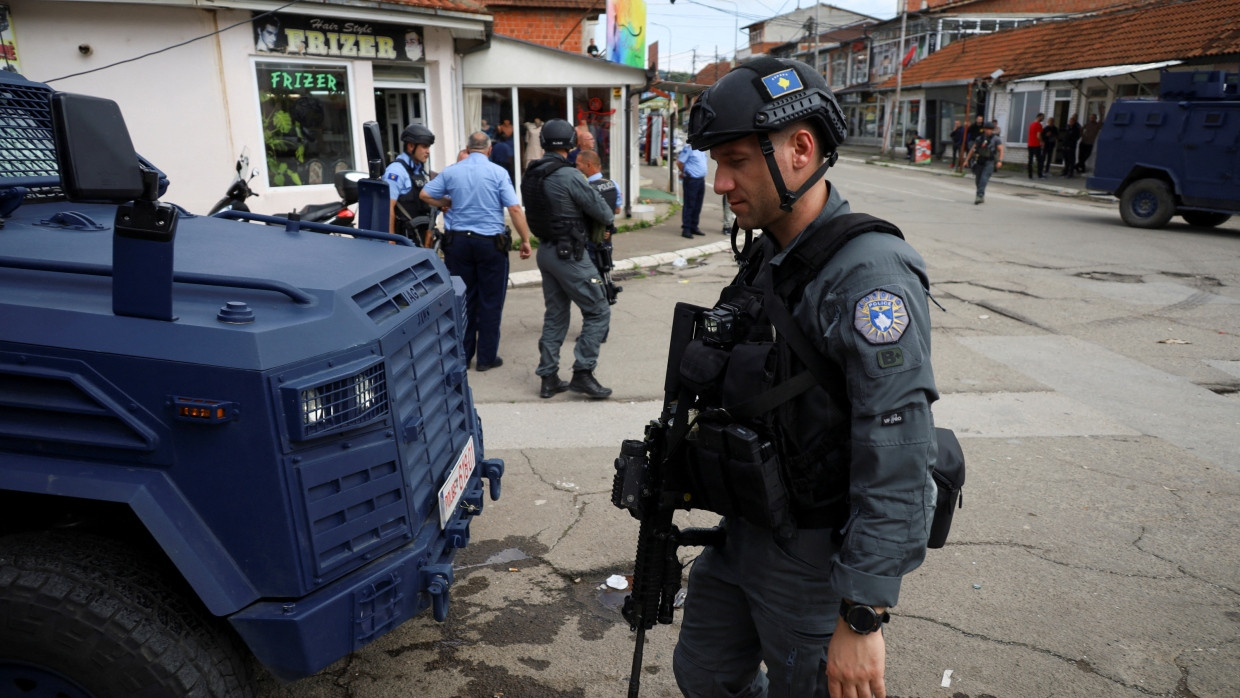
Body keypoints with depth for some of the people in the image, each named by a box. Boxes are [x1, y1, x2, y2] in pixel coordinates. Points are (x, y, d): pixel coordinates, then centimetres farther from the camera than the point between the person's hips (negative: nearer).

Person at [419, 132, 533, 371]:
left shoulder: (451, 171, 3)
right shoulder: (498, 172, -6)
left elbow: (425, 194, 7)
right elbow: (515, 209, -12)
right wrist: (525, 240, -6)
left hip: (458, 241, 3)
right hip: (490, 242, -3)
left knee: (462, 299, 12)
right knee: (490, 301, 6)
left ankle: (462, 356, 18)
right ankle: (486, 358, 11)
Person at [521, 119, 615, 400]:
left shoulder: (531, 175, 4)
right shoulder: (570, 176, -18)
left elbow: (540, 210, 10)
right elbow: (603, 213, -11)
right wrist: (608, 217, 12)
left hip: (546, 250, 8)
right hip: (569, 254, -8)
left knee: (555, 315, 14)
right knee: (598, 312, 3)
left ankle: (548, 377, 17)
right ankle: (582, 373, 0)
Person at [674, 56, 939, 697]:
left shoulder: (870, 276, -25)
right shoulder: (765, 256, 3)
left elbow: (896, 467, -27)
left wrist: (862, 619, -25)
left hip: (818, 557, -8)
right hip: (743, 535, 8)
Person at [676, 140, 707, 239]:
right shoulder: (688, 148, -11)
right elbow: (679, 162, -13)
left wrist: (703, 176, 18)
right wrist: (684, 173, -1)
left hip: (701, 179, 8)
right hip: (691, 180, -8)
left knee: (697, 206, 11)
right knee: (689, 205, -4)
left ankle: (694, 227, 21)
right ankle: (686, 229, 0)